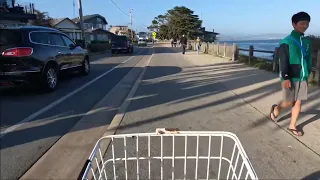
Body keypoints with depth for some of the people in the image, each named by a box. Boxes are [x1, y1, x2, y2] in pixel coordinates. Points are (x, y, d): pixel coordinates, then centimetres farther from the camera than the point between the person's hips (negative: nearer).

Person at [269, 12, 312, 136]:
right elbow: (283, 62, -14)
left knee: (298, 102, 8)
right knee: (289, 102, 3)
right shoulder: (287, 42, -10)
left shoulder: (307, 42, 9)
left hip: (302, 78, 6)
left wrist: (307, 75, 14)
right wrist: (286, 77, -18)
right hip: (290, 78, -5)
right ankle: (275, 109, 34)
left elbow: (309, 60, 15)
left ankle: (292, 126, 20)